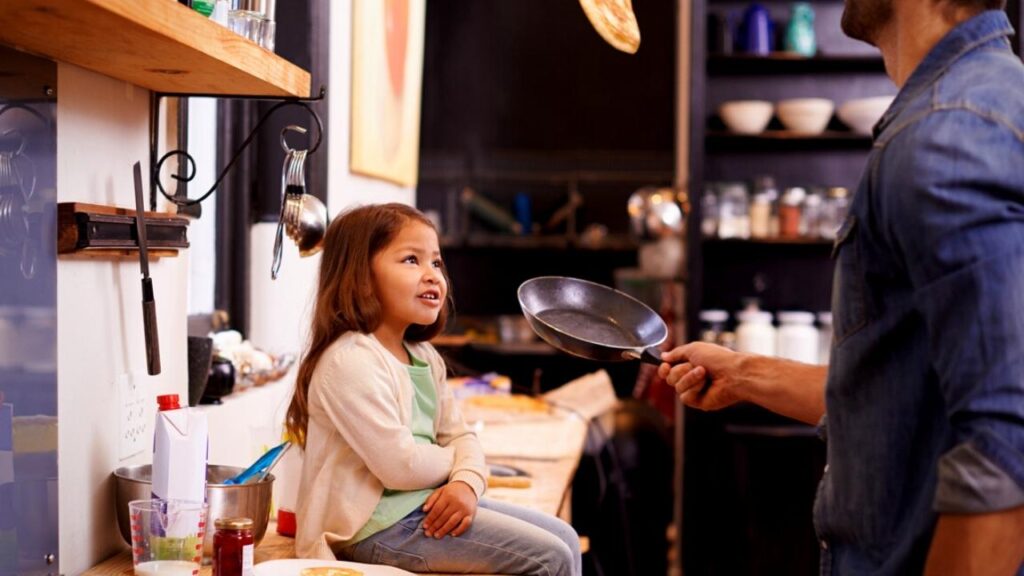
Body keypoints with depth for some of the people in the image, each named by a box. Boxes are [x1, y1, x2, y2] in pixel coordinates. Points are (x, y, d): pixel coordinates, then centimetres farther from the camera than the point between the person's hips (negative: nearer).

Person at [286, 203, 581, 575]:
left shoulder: (424, 357, 11)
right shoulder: (351, 361, -20)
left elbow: (459, 435, 11)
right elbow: (401, 466, -23)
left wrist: (467, 481, -12)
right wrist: (454, 463, -3)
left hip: (424, 504, 10)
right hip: (376, 524, -10)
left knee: (564, 538, 10)